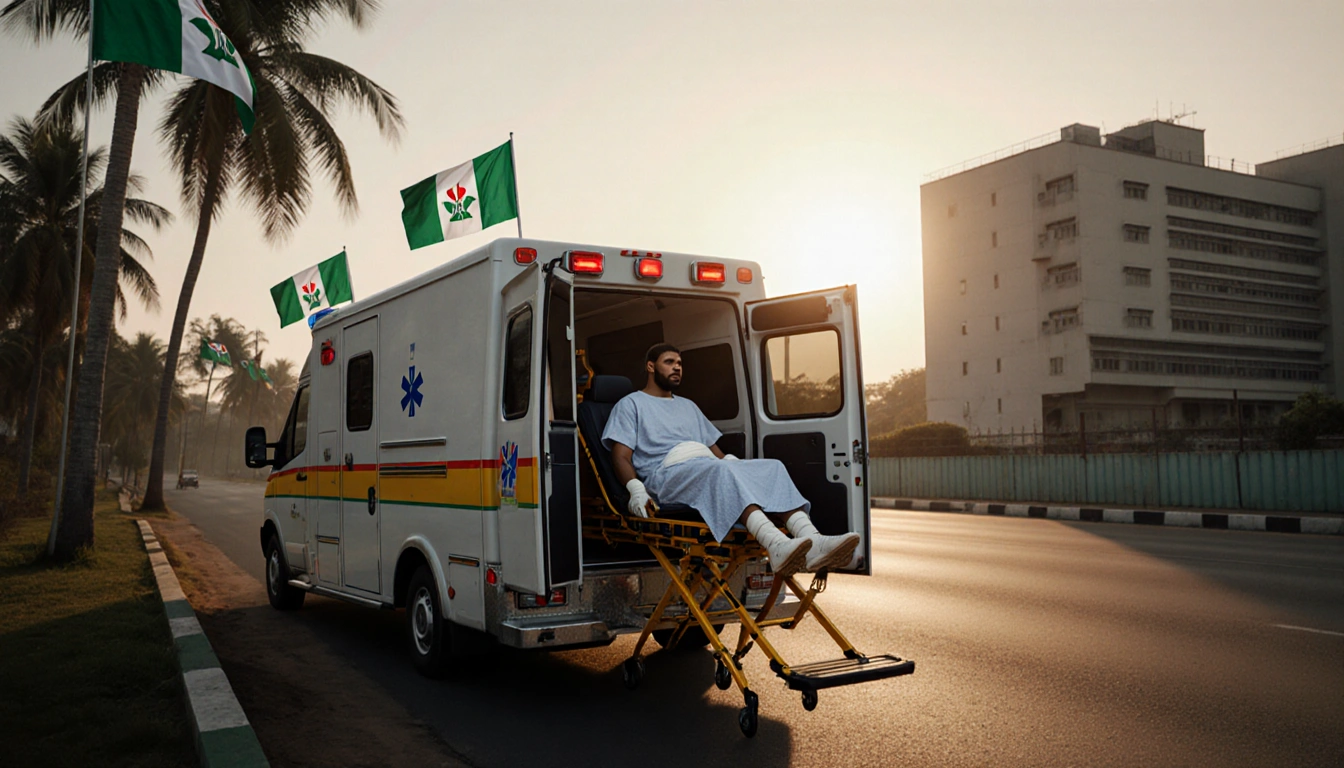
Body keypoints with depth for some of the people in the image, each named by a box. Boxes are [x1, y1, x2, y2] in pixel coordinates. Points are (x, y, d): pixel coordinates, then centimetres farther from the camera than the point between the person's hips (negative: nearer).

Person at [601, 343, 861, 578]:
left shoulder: (688, 406, 35)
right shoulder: (631, 404, 16)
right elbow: (621, 457, 2)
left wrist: (737, 464, 5)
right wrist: (636, 490, -18)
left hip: (711, 467, 6)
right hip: (667, 472, -6)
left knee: (771, 467, -20)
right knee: (720, 470, -38)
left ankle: (813, 541, -44)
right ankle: (776, 546, -60)